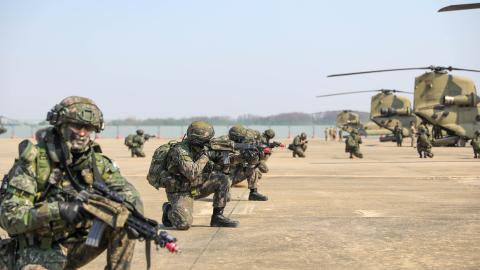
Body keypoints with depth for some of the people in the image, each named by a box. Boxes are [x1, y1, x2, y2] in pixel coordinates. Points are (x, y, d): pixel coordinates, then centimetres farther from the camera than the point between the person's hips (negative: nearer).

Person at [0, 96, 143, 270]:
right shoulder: (34, 160, -15)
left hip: (77, 246, 5)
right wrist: (58, 210, -36)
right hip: (39, 252, -5)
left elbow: (129, 194, -5)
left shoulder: (96, 162, -1)